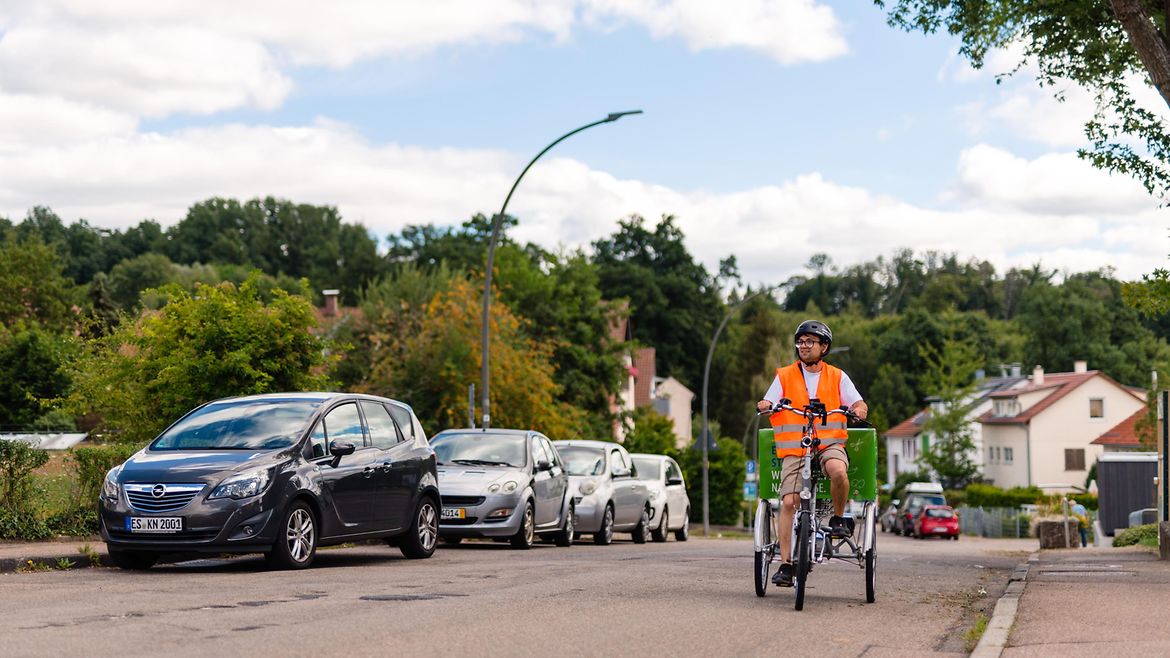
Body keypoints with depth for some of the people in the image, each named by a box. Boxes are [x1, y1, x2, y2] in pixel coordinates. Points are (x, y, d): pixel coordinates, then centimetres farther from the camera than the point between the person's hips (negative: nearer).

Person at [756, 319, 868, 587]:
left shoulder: (837, 377, 13)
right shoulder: (784, 376, 12)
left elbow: (859, 404, 9)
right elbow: (769, 404, 6)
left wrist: (860, 410, -15)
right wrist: (764, 405, -19)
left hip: (829, 444, 0)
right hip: (794, 449, 1)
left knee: (838, 471, -34)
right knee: (789, 502, -14)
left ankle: (838, 519, -7)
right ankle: (786, 564, -11)